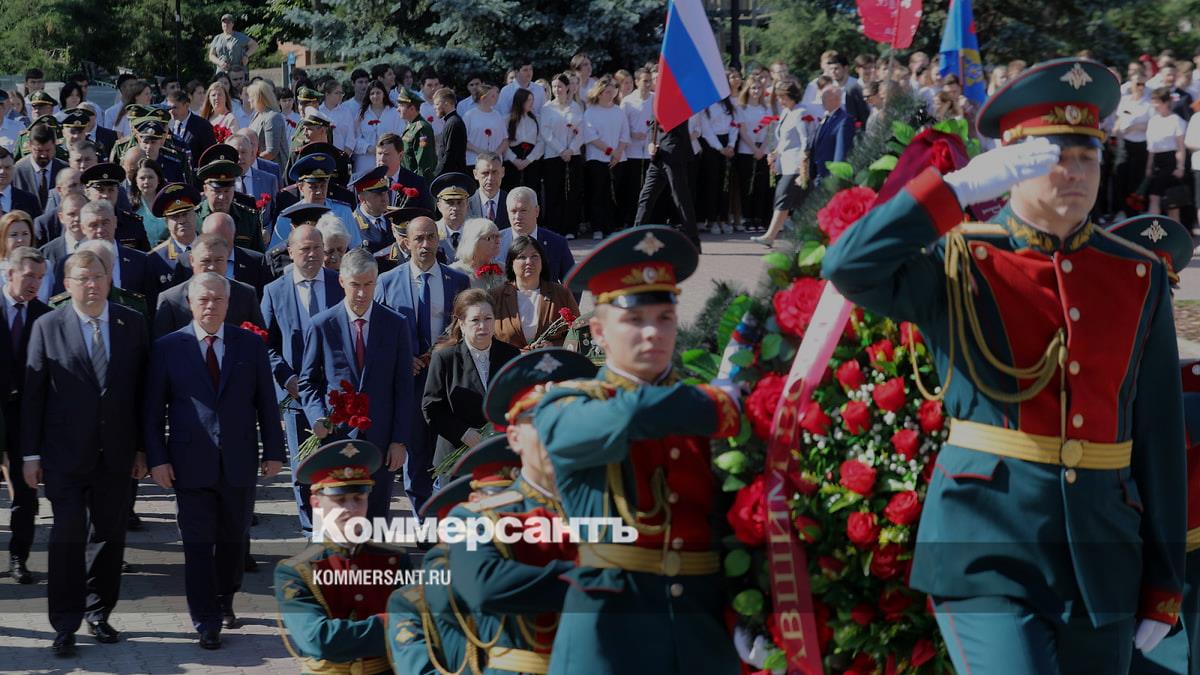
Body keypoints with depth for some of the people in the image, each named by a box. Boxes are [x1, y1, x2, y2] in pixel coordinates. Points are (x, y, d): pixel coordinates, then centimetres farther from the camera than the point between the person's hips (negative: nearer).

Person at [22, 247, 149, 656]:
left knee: (109, 535, 9)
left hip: (116, 453, 3)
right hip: (66, 454, -3)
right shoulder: (47, 327, -2)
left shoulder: (133, 325, 3)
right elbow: (33, 393, -2)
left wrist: (143, 448, 4)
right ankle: (65, 627, 0)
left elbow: (142, 389, 6)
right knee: (68, 537, -5)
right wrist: (30, 454, -4)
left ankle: (98, 614, 23)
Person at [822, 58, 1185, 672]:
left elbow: (1161, 437, 9)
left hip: (1103, 560, 4)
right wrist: (963, 186, -23)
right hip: (989, 548, -4)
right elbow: (848, 268, -20)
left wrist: (1163, 582, 7)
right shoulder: (960, 266, -1)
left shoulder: (1139, 277, 8)